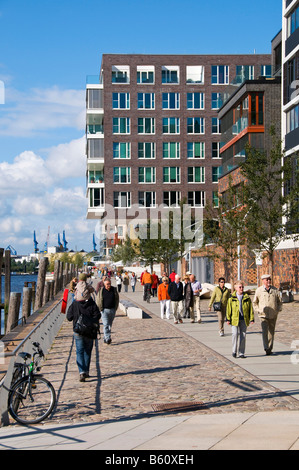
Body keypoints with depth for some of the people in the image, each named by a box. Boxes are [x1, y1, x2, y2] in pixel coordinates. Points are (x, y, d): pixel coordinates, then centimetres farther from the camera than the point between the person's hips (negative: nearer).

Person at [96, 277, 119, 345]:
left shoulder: (114, 289, 2)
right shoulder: (101, 290, -5)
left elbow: (117, 299, 13)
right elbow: (97, 300, 3)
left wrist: (116, 308, 7)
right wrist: (100, 309, -1)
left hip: (112, 310, 3)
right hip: (104, 310, -3)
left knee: (110, 325, 10)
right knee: (106, 324, -13)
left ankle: (105, 338, 22)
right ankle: (108, 338, -16)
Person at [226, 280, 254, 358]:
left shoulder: (247, 298, 5)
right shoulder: (232, 298, 2)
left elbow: (251, 309, 8)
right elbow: (228, 309, 3)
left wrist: (252, 319, 3)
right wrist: (228, 319, -1)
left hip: (244, 319, 2)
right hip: (235, 319, -2)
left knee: (243, 336, 4)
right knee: (235, 334, -11)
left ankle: (241, 353, 11)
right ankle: (234, 351, 5)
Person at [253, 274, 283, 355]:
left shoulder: (275, 290, 5)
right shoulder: (259, 290, 1)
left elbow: (280, 301, 16)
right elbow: (255, 302, 12)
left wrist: (279, 309, 3)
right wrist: (258, 310, 1)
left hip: (273, 315, 3)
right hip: (263, 315, -2)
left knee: (271, 332, 9)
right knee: (264, 331, -16)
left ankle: (270, 348, 19)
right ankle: (266, 348, -21)